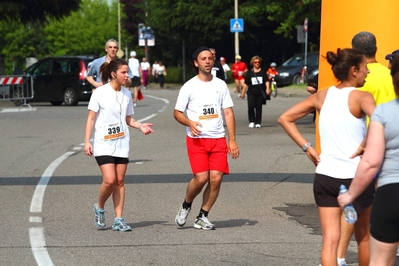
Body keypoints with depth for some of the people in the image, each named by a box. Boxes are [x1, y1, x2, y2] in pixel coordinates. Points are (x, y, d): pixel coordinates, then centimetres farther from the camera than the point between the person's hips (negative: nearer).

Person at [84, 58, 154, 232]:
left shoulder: (126, 94, 8)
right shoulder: (100, 93, -7)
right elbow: (91, 118, -5)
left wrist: (140, 126, -2)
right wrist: (87, 141, -11)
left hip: (122, 143, 5)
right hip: (103, 144, -5)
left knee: (120, 181, 3)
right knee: (109, 180, -15)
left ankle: (119, 220, 7)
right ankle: (99, 208, 12)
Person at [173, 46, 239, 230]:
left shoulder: (221, 85, 10)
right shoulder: (189, 87, 2)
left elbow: (228, 113, 10)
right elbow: (177, 113, 5)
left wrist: (232, 140, 2)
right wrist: (189, 123, -17)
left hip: (218, 139, 3)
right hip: (196, 139, -3)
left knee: (216, 178, -8)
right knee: (201, 177, -15)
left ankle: (202, 217, 7)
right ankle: (186, 206, 14)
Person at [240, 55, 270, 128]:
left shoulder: (262, 72, 7)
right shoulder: (249, 73, 7)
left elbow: (266, 81, 3)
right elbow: (246, 84, 9)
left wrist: (267, 88, -14)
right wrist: (243, 92, 8)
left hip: (260, 93, 0)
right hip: (251, 93, 0)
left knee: (258, 108, 3)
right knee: (251, 106, -15)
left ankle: (258, 122, 11)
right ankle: (252, 121, -3)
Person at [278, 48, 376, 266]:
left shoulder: (322, 96, 6)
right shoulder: (361, 97, -9)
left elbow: (285, 119, 10)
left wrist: (307, 147, 6)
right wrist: (364, 145, -15)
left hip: (325, 176, 4)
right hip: (355, 176, -3)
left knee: (330, 240, 0)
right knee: (364, 237, 17)